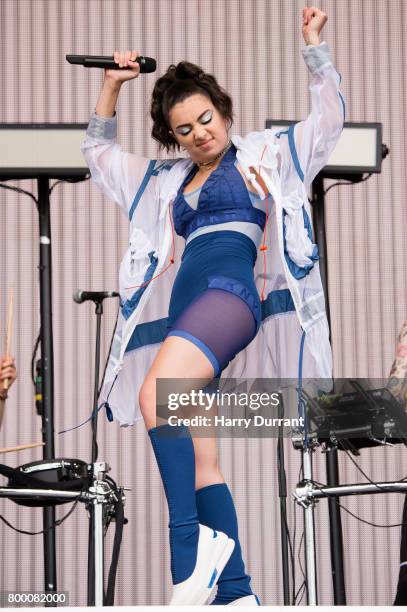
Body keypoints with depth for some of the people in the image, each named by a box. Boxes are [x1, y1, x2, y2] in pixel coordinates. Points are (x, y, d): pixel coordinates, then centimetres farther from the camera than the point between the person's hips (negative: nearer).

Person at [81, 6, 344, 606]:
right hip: (182, 307, 7)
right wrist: (112, 87, 27)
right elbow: (99, 151, 37)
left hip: (232, 292, -7)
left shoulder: (266, 153, 15)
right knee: (199, 458, -3)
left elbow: (330, 116, 13)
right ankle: (236, 592, -5)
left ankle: (191, 540, -36)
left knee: (156, 397, -32)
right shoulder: (166, 179, 29)